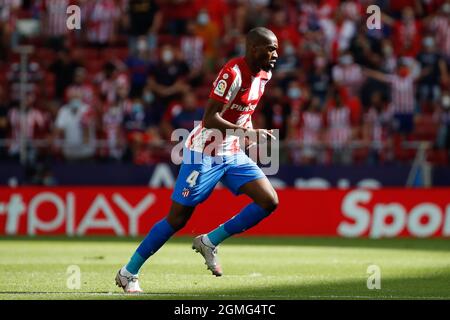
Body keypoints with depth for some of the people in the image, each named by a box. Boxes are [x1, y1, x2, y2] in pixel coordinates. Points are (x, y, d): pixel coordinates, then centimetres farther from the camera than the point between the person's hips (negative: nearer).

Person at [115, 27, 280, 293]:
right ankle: (128, 273, 11)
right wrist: (248, 133, -32)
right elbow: (210, 119, -28)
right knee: (177, 219, -2)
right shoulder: (233, 73, -23)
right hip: (204, 154, -8)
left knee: (269, 201, -6)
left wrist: (250, 133, 10)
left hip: (233, 155, 8)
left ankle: (210, 242, 5)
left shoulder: (264, 75, 4)